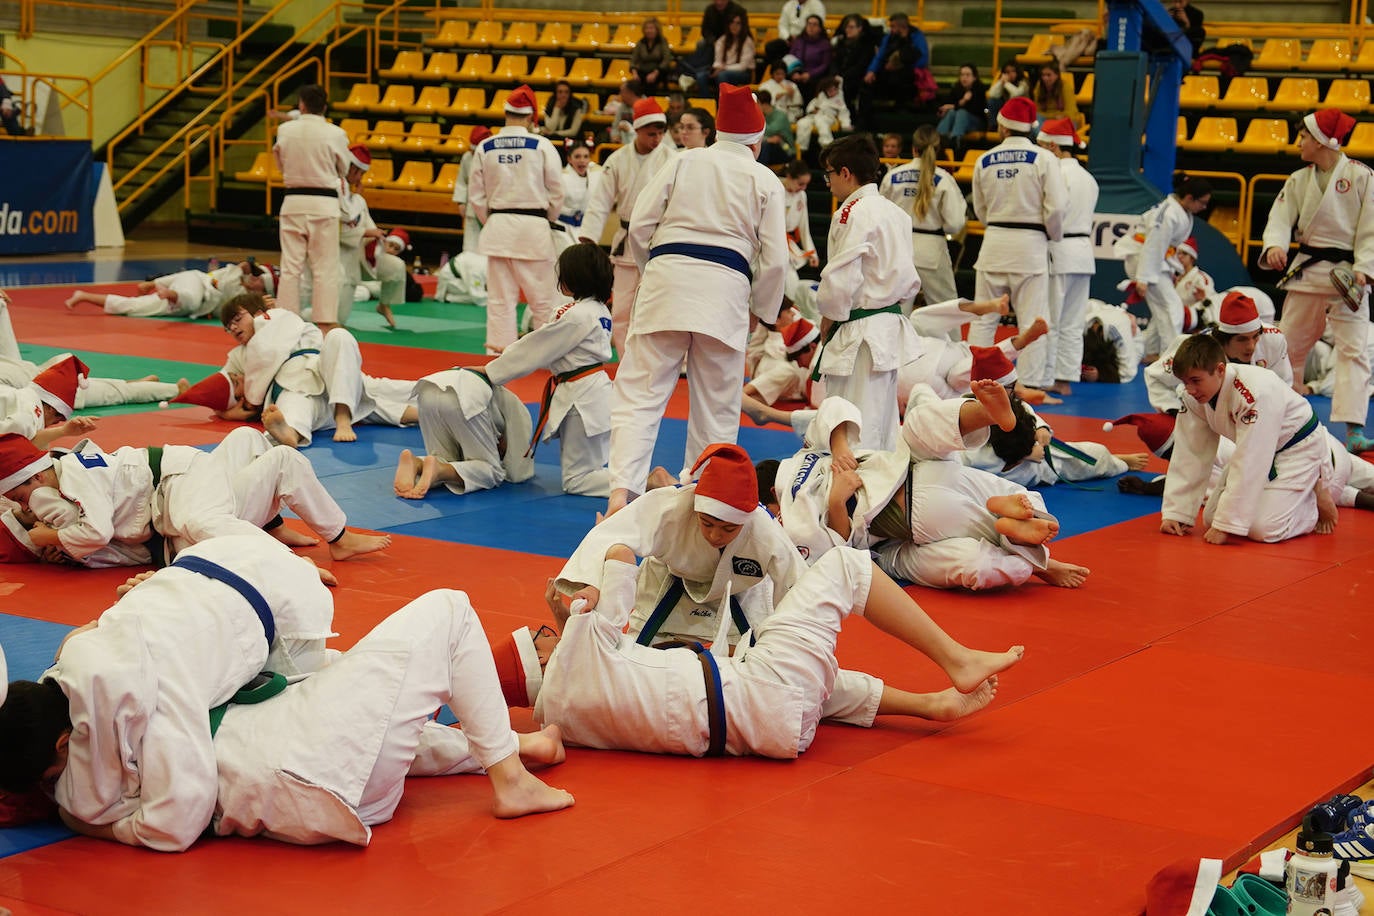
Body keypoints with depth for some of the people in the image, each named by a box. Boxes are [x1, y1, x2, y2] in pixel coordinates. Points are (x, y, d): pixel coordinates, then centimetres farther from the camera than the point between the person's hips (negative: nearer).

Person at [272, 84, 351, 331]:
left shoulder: (285, 130, -3)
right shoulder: (335, 134, -10)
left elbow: (281, 162, 11)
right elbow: (343, 169, 5)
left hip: (293, 201, 2)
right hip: (324, 203, -2)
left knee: (291, 265, 9)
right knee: (325, 267, 4)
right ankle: (325, 321, 4)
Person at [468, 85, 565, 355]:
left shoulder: (485, 147, 1)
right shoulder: (541, 146, -7)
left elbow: (477, 194, 7)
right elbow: (556, 191, -1)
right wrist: (548, 219, 16)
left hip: (497, 226, 3)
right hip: (533, 227, -2)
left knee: (500, 297, 8)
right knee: (541, 297, 5)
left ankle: (499, 348, 11)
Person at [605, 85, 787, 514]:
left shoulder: (682, 162, 12)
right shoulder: (766, 181, 10)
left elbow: (640, 225, 6)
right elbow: (774, 259, 6)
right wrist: (762, 311, 20)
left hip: (668, 276, 0)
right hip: (726, 291, 0)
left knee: (639, 395, -3)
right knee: (716, 408, 12)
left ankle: (621, 490, -19)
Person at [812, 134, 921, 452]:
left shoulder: (852, 213, -14)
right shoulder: (896, 213, 13)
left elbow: (841, 279, -19)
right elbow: (908, 278, 18)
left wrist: (829, 317, -4)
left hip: (859, 332, -9)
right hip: (892, 327, 9)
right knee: (884, 430, 16)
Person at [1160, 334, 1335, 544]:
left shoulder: (1257, 392, -37)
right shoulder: (1194, 396, -14)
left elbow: (1249, 463, -36)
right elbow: (1190, 455, -8)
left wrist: (1226, 525, -35)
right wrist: (1176, 513, -13)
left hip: (1298, 449, -7)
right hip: (1257, 454, 7)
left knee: (1262, 529, -21)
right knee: (1211, 519, 1)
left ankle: (1315, 501, 7)